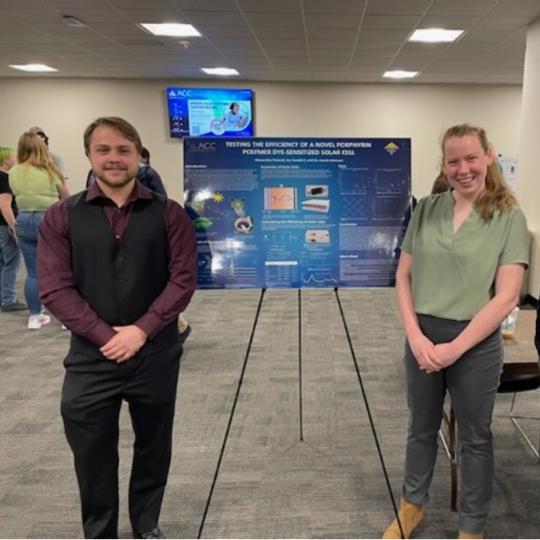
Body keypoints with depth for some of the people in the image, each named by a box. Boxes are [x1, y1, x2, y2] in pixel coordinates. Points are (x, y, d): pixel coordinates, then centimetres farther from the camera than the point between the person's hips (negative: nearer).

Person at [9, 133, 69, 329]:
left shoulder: (13, 173, 2)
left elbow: (18, 196, 10)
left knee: (33, 273, 11)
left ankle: (35, 317, 18)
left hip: (24, 222, 3)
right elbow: (66, 198, 4)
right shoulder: (50, 172, -7)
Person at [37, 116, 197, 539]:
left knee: (153, 447, 15)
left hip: (156, 354, 1)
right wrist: (105, 334, -14)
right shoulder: (62, 217, 1)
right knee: (92, 456, 9)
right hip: (90, 356, 0)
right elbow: (55, 289, -5)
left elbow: (184, 279, -5)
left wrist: (141, 330, -15)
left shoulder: (168, 214, 0)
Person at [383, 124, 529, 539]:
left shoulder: (509, 217, -8)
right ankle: (412, 505, 40)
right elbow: (404, 277, 3)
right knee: (422, 428, 19)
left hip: (476, 343, -3)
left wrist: (455, 347, -16)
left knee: (474, 438, 13)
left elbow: (507, 297, -13)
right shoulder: (426, 210, 1)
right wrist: (415, 334, -10)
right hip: (423, 336, 3)